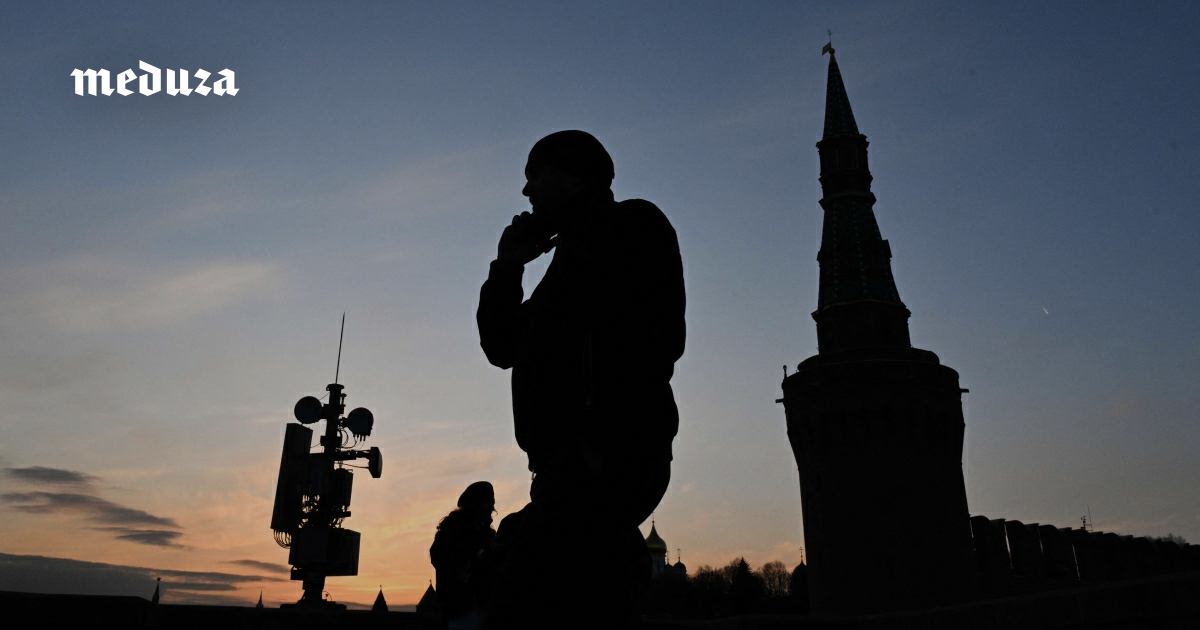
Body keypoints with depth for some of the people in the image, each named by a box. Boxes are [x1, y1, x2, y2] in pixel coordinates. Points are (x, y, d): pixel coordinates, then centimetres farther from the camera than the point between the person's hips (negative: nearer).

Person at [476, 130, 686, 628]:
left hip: (604, 460, -10)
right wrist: (507, 267, 17)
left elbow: (655, 336, -14)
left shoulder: (630, 224, 4)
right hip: (574, 470, 10)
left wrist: (598, 441, -23)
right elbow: (503, 347, 30)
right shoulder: (575, 253, 31)